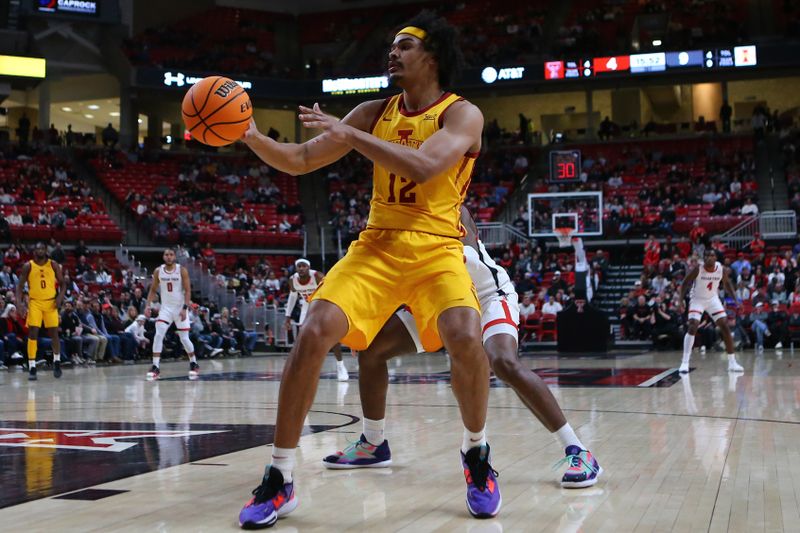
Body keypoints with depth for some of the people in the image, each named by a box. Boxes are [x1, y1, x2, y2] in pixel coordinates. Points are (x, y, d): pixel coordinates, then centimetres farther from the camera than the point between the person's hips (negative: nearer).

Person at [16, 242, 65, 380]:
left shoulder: (53, 265, 0)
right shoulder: (28, 266, -3)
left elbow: (62, 283, 6)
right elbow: (20, 285, -2)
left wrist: (60, 296, -11)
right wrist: (19, 303, -15)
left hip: (51, 302, 1)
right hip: (34, 303, -1)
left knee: (54, 333, 3)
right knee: (32, 333, -8)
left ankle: (57, 362, 24)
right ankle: (32, 367, -6)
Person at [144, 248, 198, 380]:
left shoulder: (182, 270, -9)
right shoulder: (158, 271, 0)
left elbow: (188, 291, -10)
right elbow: (153, 290, 8)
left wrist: (185, 308, -20)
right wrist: (148, 305, -5)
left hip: (180, 308, -2)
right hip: (165, 308, 2)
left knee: (184, 338, 2)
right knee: (158, 335, -14)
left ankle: (194, 364, 23)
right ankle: (156, 367, -12)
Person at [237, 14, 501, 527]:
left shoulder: (463, 114, -4)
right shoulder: (375, 113, 9)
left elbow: (423, 167, -24)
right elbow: (300, 161, 9)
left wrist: (348, 134, -21)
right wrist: (252, 137, -9)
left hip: (437, 250, -3)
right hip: (377, 246, 4)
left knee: (466, 338, -29)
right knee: (313, 333, -17)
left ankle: (477, 451, 2)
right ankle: (279, 480, -6)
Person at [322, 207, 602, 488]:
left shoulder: (452, 211, -21)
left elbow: (469, 254, -38)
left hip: (488, 294, -8)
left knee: (504, 363, -34)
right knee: (371, 349, 2)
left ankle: (577, 452, -28)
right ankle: (373, 445, 17)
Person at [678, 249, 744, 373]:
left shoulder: (722, 269, -15)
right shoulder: (697, 269, -24)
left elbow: (727, 283, 5)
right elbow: (685, 283, -10)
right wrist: (681, 300, -18)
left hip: (713, 299, 3)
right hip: (697, 299, -3)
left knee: (725, 327, -4)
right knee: (692, 328, -19)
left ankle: (732, 363, 5)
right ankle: (685, 363, -13)